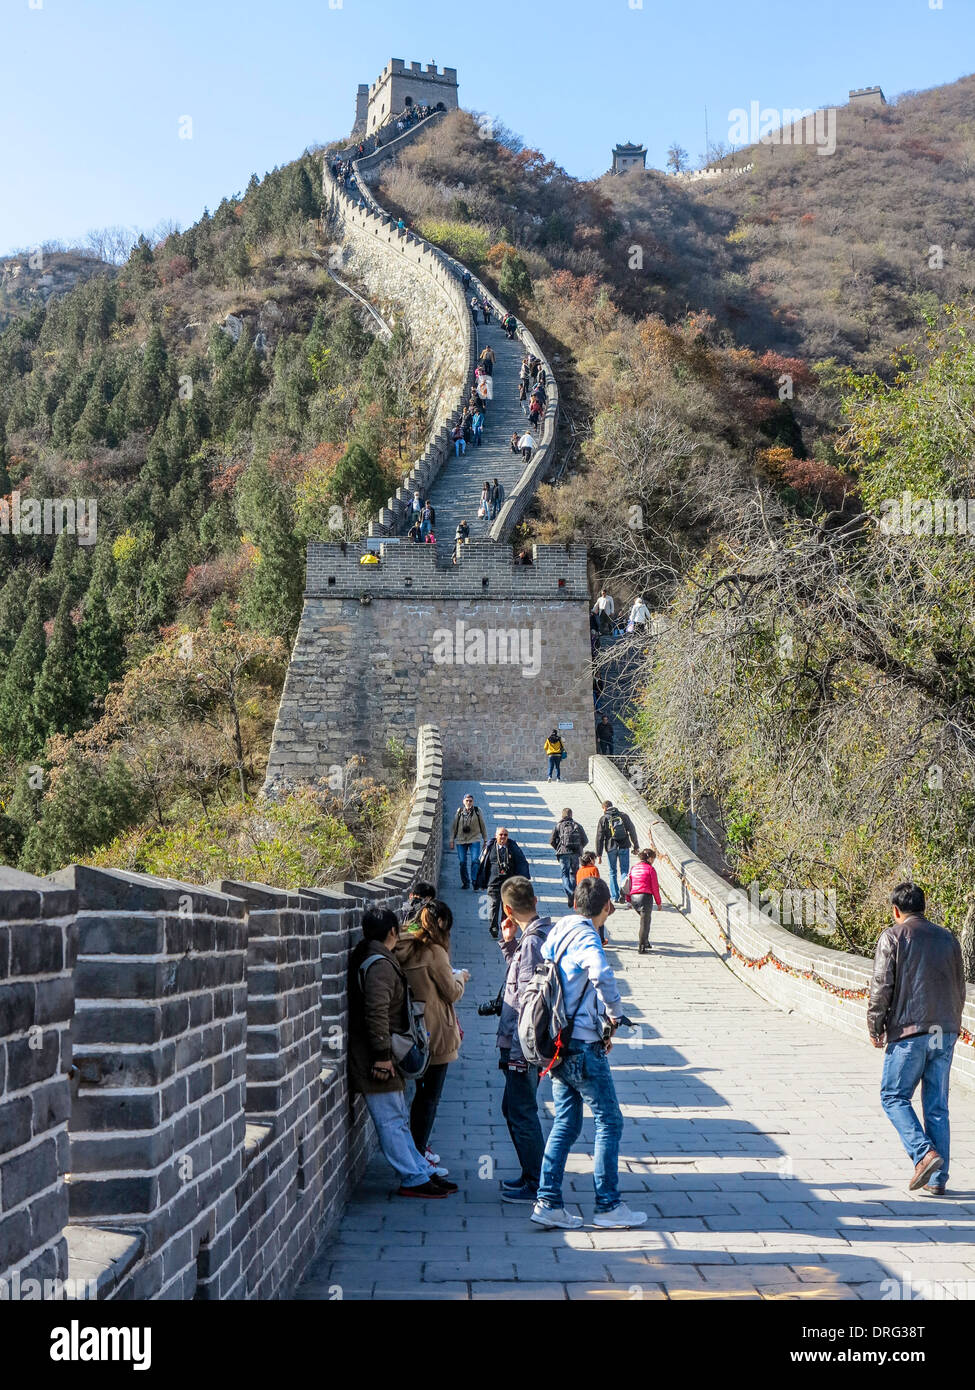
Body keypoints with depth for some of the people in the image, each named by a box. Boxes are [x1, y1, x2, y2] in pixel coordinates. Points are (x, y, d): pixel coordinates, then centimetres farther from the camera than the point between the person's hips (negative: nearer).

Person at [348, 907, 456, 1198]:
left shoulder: (370, 959, 14)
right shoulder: (379, 964, -18)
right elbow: (376, 1012, -25)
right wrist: (382, 1055, -24)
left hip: (382, 1058, 11)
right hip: (377, 1061, -11)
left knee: (398, 1119, 15)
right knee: (391, 1121, -3)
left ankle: (422, 1170, 22)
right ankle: (413, 1179, 2)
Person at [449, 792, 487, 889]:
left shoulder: (477, 811, 4)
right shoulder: (459, 812, 6)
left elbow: (482, 826, 10)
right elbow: (454, 827, 11)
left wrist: (485, 840, 10)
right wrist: (452, 840, 7)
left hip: (474, 840, -2)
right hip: (461, 840, 2)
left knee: (475, 860, -15)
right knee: (462, 862, 1)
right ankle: (465, 883, 13)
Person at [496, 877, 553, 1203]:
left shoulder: (532, 943, -21)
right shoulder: (543, 935, 8)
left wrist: (518, 1049, -21)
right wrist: (509, 943, 11)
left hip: (523, 1045, -10)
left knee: (521, 1112, 0)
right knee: (514, 1107, 20)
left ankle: (537, 1186, 10)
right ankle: (531, 1174, 31)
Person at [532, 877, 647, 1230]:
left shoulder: (558, 932, 11)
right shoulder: (586, 937, -15)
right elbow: (603, 977, -36)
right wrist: (615, 1016, -17)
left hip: (558, 1043, 8)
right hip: (583, 1046, -8)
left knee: (565, 1123, 14)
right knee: (609, 1122, 2)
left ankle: (548, 1202, 13)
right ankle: (608, 1206, 7)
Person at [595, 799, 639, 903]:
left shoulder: (603, 819, 0)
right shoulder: (623, 815, 5)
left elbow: (599, 838, -1)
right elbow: (632, 831, 5)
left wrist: (598, 855, 2)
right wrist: (636, 846, 12)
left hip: (611, 848, -1)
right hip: (624, 847, 1)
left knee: (613, 872, 11)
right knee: (624, 871, 5)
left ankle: (615, 896, 9)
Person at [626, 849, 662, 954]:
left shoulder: (634, 868, 13)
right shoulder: (650, 869, -4)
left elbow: (628, 885, 14)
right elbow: (655, 887, -4)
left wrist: (629, 900, 22)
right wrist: (658, 902, 5)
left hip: (633, 898, 6)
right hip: (645, 896, -6)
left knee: (645, 920, 23)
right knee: (645, 922, 0)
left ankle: (645, 942, 24)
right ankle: (642, 947, 0)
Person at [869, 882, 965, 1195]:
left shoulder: (892, 936, -3)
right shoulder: (947, 938, 12)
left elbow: (881, 986, -9)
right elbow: (960, 989, 15)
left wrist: (875, 1027, 1)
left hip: (909, 1032, -5)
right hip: (945, 1033, 5)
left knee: (894, 1097, 7)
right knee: (937, 1106, 10)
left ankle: (925, 1153, -12)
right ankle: (937, 1179, 9)